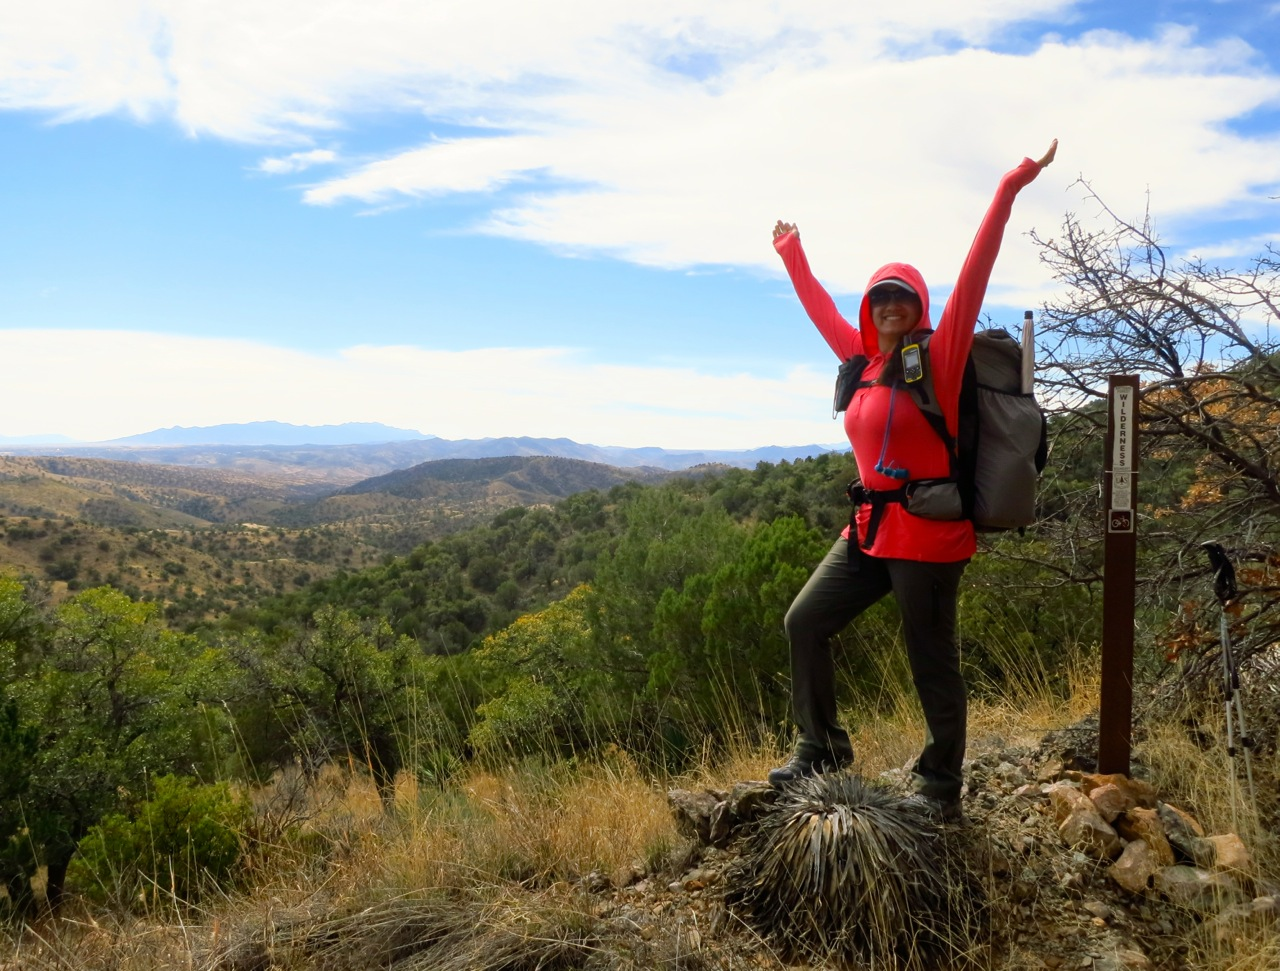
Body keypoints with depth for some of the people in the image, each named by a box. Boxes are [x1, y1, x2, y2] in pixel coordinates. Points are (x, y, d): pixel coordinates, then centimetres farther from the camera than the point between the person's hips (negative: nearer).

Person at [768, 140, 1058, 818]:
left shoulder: (938, 357, -6)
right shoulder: (864, 361, 11)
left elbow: (972, 279, -14)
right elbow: (821, 309, 24)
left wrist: (1008, 192, -18)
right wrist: (791, 256, 34)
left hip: (928, 532, -7)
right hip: (870, 528, 7)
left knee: (931, 661, 3)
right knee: (805, 622, 6)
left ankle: (941, 784, 22)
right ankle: (821, 748, 22)